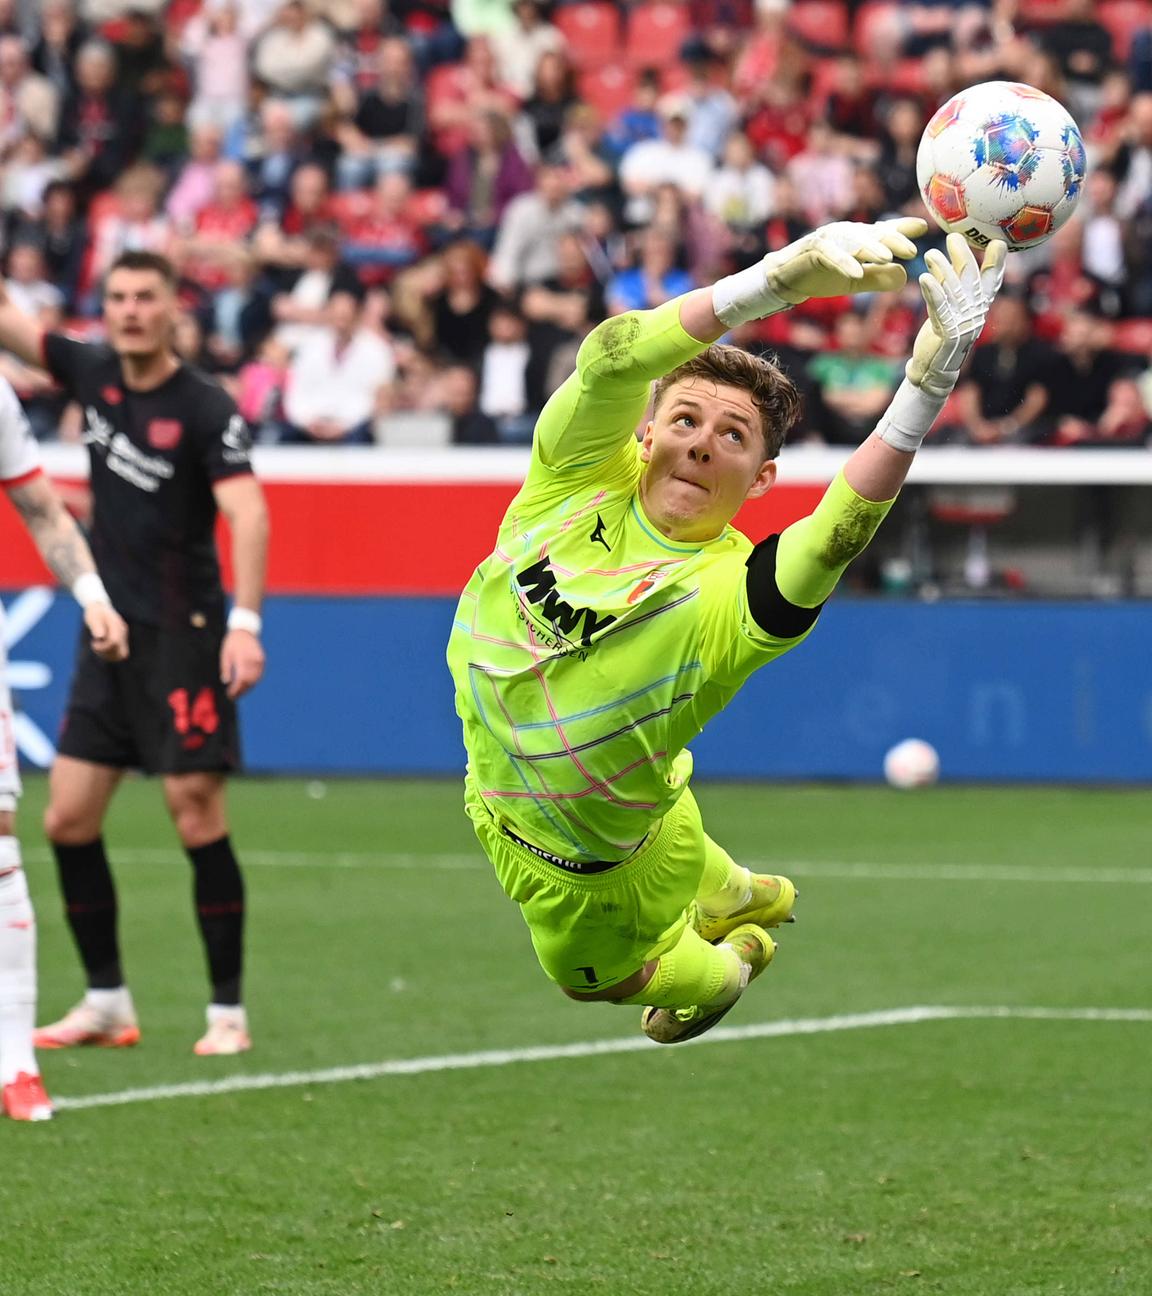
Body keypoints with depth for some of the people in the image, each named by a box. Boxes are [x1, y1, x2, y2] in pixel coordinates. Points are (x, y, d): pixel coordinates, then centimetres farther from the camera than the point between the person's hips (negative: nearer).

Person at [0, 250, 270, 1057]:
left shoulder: (206, 409, -12)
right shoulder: (94, 375, 6)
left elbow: (248, 513, -21)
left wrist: (245, 622, -32)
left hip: (184, 636, -7)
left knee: (198, 816, -8)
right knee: (68, 820, 4)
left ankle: (229, 1011, 1)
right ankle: (107, 1004, 15)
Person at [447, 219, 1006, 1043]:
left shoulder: (728, 596, -30)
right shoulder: (583, 480, -21)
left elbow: (838, 534, -50)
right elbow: (614, 358, -38)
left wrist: (927, 383, -65)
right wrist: (776, 279, -54)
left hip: (610, 863, -4)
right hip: (504, 818, 4)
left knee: (599, 971, 24)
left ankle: (731, 965, 54)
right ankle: (759, 899, 57)